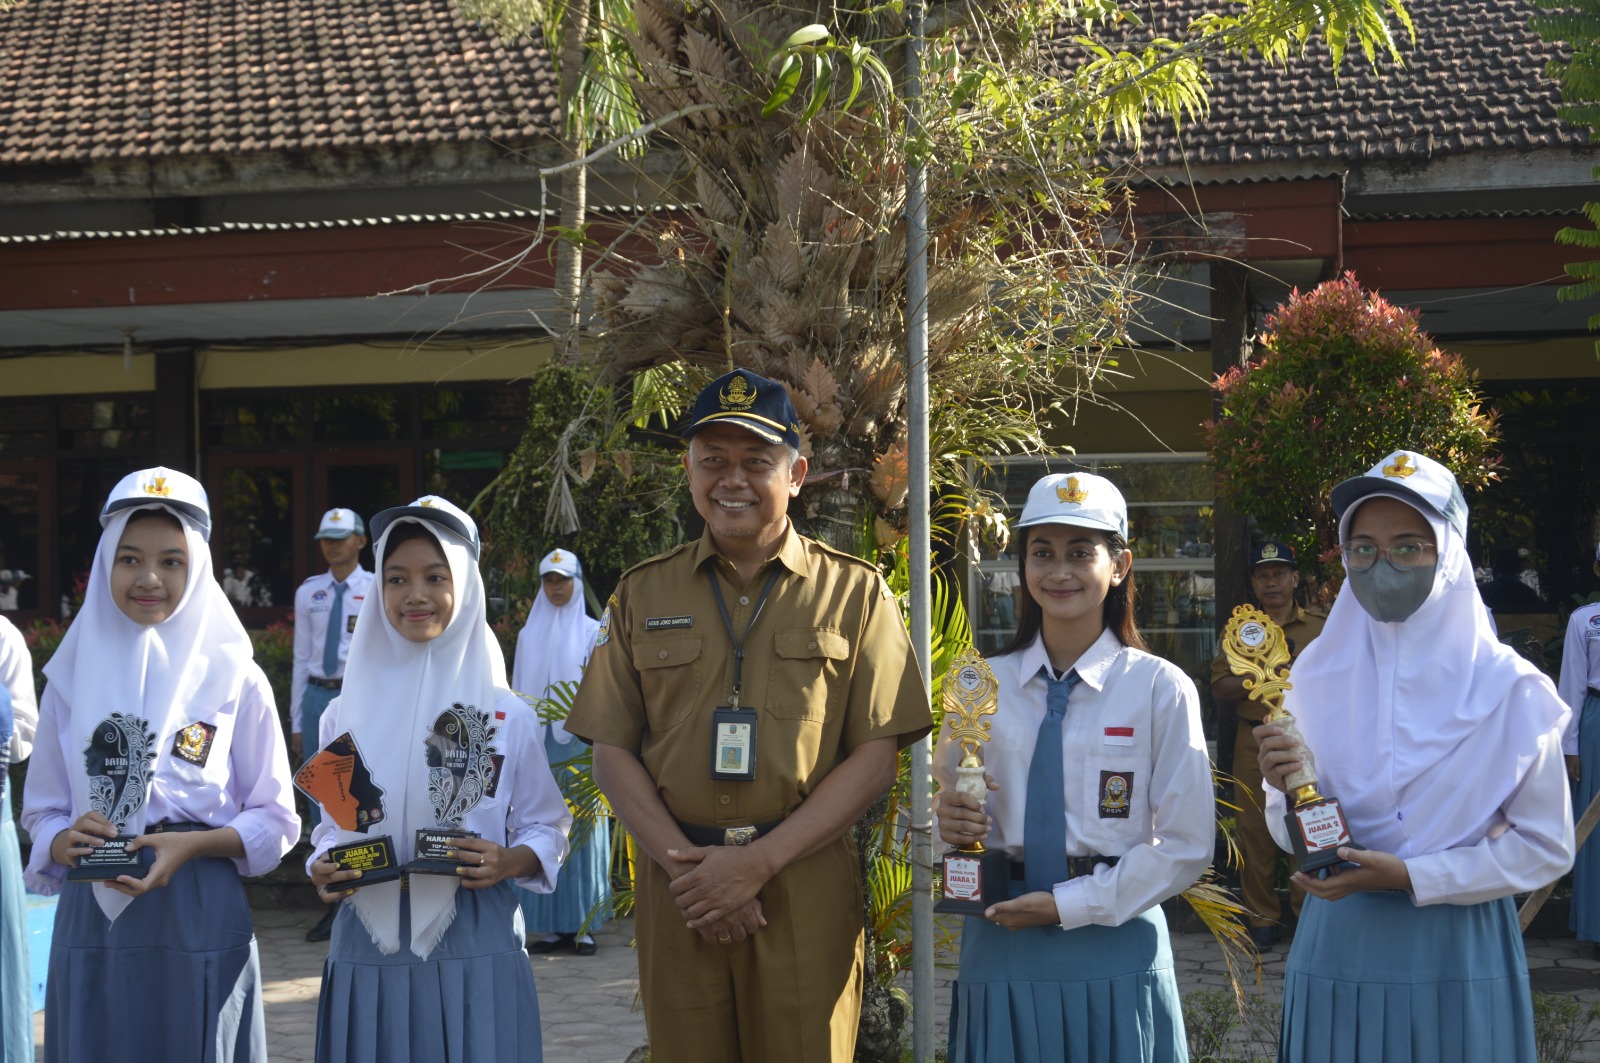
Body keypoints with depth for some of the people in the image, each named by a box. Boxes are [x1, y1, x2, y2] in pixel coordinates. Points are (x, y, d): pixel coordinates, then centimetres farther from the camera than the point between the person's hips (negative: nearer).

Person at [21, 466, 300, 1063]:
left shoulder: (235, 680, 0)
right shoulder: (74, 678, 6)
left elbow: (276, 822, 2)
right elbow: (41, 813, 11)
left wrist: (193, 844, -15)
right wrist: (65, 842, -11)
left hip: (200, 922, -2)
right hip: (93, 926, 2)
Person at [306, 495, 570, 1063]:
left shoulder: (507, 715, 1)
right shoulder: (347, 714, 5)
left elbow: (546, 828, 7)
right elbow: (331, 825, 15)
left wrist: (510, 862, -13)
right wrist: (322, 869, -6)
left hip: (474, 950, -1)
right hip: (370, 946, 2)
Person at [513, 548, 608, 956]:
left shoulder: (593, 633, 5)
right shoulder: (529, 635, 13)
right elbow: (519, 692, 13)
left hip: (579, 740, -3)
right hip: (539, 741, 3)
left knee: (581, 827, -3)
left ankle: (581, 925, -1)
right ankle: (550, 925, 2)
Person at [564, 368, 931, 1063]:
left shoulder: (854, 593, 4)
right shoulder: (642, 594, 10)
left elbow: (877, 755, -2)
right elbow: (612, 752, 7)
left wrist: (760, 862, -11)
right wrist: (683, 865, -8)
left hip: (808, 890, -2)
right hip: (677, 892, 2)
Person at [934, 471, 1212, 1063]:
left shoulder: (1162, 689, -5)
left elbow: (1185, 847, -5)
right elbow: (948, 805, 13)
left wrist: (1070, 905, -12)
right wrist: (948, 821, -11)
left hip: (1114, 945, -2)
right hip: (1000, 947, 2)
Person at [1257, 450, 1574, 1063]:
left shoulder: (1506, 686, -7)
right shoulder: (1318, 674, 2)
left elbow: (1547, 847, -5)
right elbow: (1291, 837, 8)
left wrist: (1410, 875, -14)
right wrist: (1287, 788, -14)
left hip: (1458, 951, -2)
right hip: (1338, 948, 2)